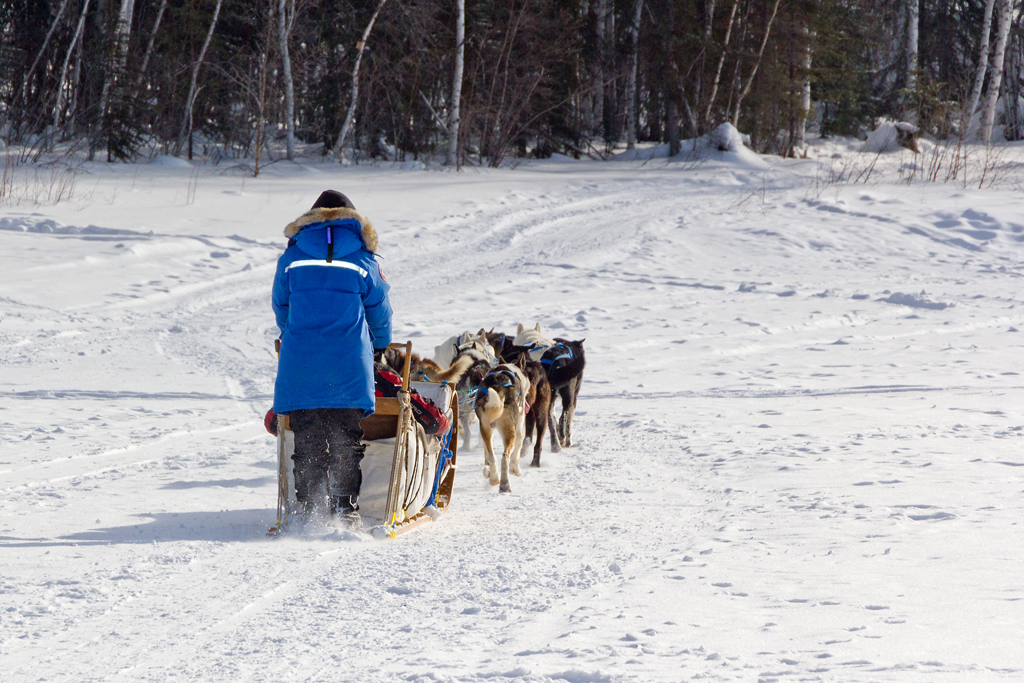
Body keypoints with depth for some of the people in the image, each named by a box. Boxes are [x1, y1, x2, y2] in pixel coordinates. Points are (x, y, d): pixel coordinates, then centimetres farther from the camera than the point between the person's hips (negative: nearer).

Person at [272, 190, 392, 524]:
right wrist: (379, 346, 33)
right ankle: (346, 508, -1)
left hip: (300, 363, 1)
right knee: (347, 441, 4)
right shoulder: (362, 259, 6)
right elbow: (379, 311, 15)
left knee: (307, 440, 4)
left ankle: (308, 510, 1)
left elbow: (281, 306, 18)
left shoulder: (292, 256, 9)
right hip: (350, 364, -1)